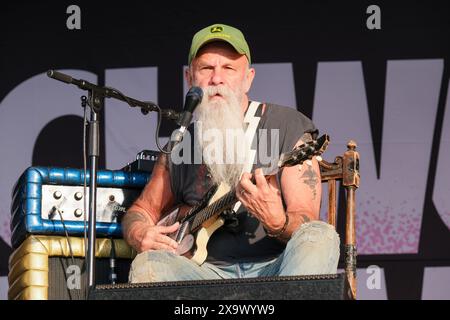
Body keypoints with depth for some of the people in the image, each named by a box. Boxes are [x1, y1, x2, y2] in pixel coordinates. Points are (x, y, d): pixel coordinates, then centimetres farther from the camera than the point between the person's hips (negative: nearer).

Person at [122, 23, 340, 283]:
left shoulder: (288, 128, 1)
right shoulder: (181, 144, 11)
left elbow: (307, 226, -6)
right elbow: (142, 209, 23)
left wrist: (277, 222, -30)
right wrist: (140, 234, -2)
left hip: (275, 269, -2)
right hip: (212, 273, 2)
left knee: (321, 236, -33)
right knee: (148, 264, -27)